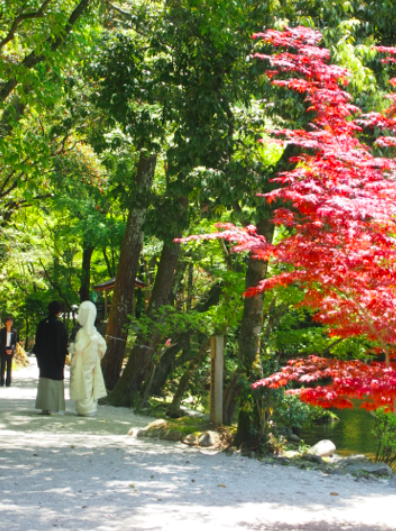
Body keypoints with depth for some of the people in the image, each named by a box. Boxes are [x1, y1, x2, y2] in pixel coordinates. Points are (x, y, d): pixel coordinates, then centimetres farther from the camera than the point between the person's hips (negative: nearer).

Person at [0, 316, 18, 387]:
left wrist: (11, 349, -11)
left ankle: (8, 382, 5)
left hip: (10, 351, 1)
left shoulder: (14, 331, 4)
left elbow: (15, 342, 4)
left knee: (9, 366, 2)